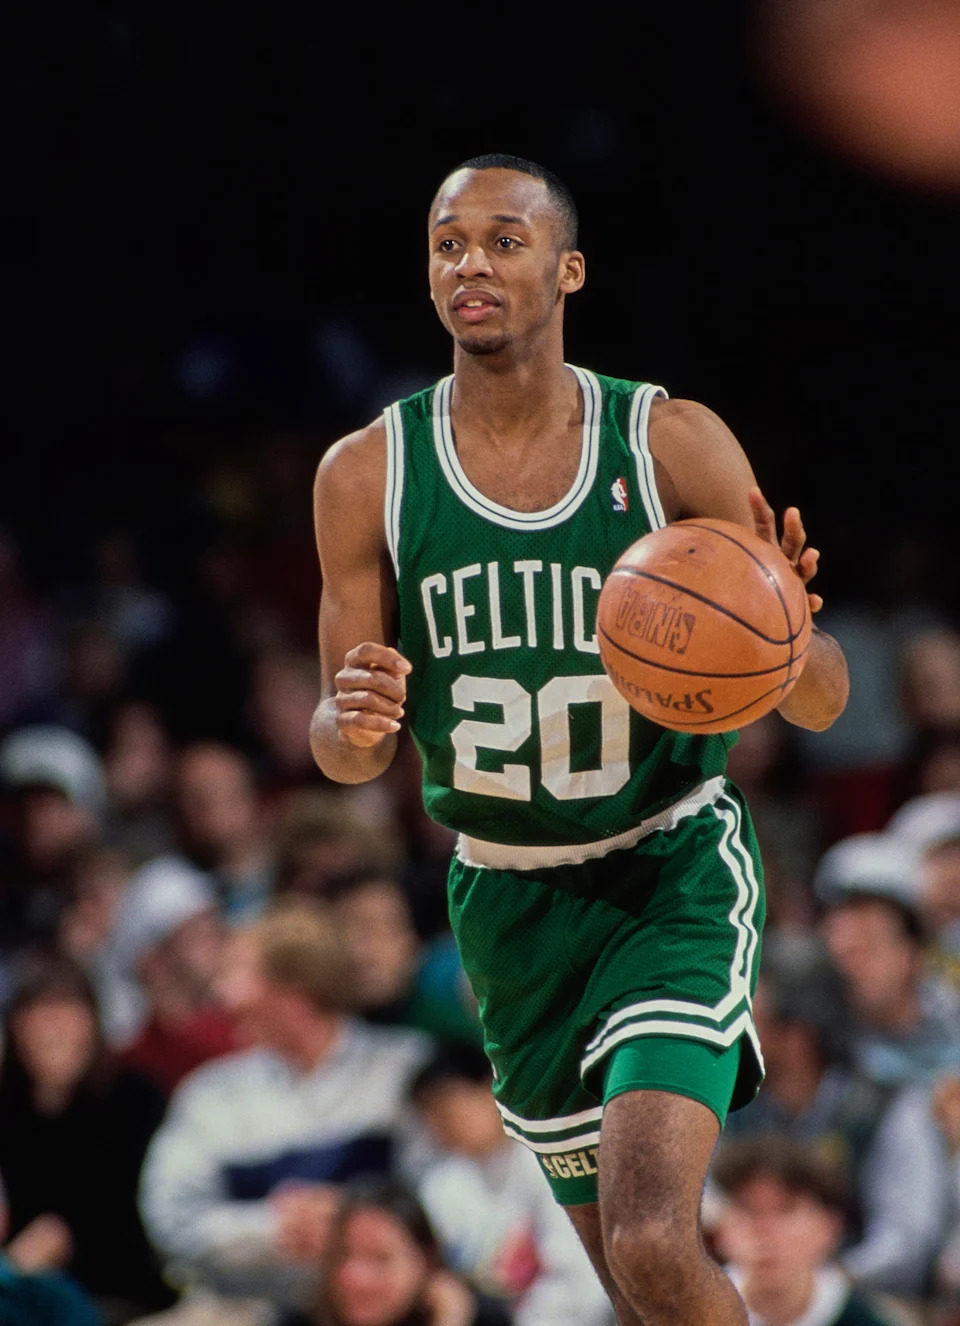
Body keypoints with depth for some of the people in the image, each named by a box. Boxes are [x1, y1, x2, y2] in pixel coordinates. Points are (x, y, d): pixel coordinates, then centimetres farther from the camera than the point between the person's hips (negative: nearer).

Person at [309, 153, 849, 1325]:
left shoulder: (675, 446, -10)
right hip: (508, 902, 3)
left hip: (675, 876, -3)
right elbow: (343, 754, 1)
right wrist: (354, 725, -24)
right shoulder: (366, 475, -5)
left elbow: (821, 705, -6)